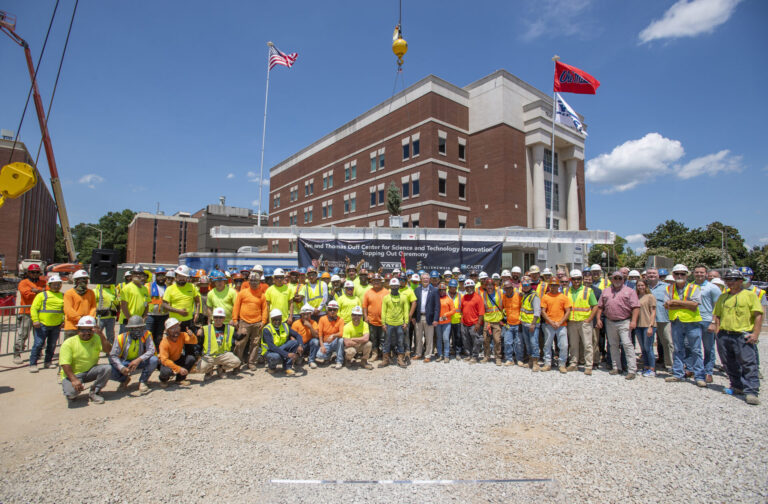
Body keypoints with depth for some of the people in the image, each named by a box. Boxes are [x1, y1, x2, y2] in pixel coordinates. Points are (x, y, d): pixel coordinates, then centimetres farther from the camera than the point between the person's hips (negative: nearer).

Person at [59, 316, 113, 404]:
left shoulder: (97, 339, -3)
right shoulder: (69, 343, -9)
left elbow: (108, 350, -21)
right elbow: (65, 364, -16)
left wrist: (101, 335, -32)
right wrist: (74, 380, -29)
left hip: (90, 371, 3)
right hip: (72, 374, -2)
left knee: (107, 368, -26)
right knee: (71, 392, -31)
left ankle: (94, 392, -5)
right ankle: (72, 395, 10)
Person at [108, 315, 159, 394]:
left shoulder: (146, 335, -15)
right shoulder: (121, 338, -14)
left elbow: (151, 350, -22)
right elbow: (113, 355, -16)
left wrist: (139, 360, -39)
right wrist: (122, 368, -33)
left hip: (140, 362, -1)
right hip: (125, 363, 1)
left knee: (154, 360, -31)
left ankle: (143, 381, -5)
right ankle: (125, 379, 11)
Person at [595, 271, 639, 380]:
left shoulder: (629, 291, 2)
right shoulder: (605, 291, 14)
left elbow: (636, 307, -6)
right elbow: (600, 306, 14)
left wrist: (633, 321, -16)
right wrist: (598, 319, 4)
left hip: (624, 322, -4)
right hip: (610, 322, 4)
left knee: (627, 344, -9)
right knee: (613, 345, 11)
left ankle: (632, 370, -5)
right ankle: (616, 367, 21)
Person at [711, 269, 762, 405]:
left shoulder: (750, 295, 2)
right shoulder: (723, 297, 16)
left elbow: (758, 315, -4)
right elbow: (717, 314, 21)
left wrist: (755, 333, -13)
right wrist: (715, 325, 3)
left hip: (743, 335, -5)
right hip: (724, 335, 5)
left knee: (748, 363, -9)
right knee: (729, 364, 12)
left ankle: (752, 392, -6)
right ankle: (737, 386, 25)